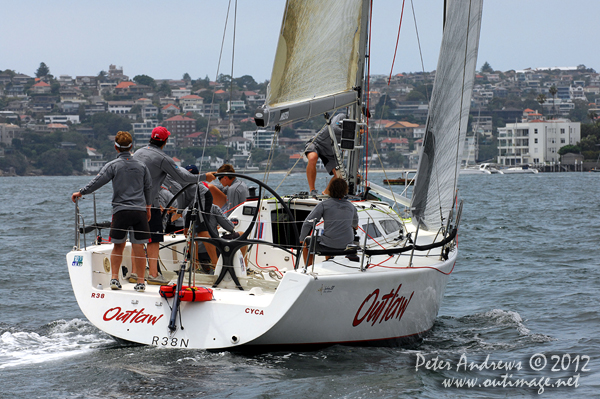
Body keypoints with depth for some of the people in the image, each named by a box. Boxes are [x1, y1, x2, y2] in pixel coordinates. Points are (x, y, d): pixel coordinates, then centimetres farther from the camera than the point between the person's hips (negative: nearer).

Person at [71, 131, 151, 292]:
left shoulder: (113, 165, -2)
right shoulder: (141, 166, 10)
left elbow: (97, 181, -8)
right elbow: (148, 187, 16)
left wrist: (81, 192, 1)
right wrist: (148, 207, 27)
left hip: (121, 210, -2)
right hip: (139, 210, 2)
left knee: (118, 246, 10)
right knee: (138, 247, 2)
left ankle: (114, 277, 3)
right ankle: (140, 282, 2)